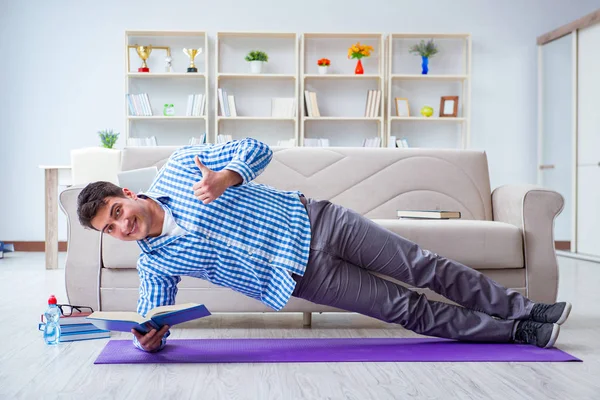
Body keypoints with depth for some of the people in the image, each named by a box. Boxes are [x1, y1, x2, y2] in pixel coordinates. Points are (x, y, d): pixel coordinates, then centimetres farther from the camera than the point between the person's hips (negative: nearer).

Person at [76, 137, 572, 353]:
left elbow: (256, 149, -2)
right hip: (305, 277, 0)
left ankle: (523, 310, 14)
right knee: (409, 309, -2)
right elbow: (152, 317, 3)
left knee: (424, 267, -2)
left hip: (312, 219, 0)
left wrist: (227, 175, -24)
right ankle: (515, 332, 11)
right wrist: (150, 338, -22)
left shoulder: (181, 163, -3)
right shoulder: (155, 263, -1)